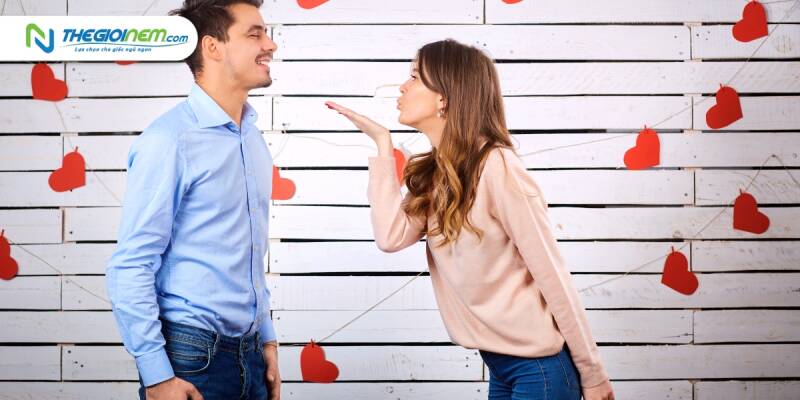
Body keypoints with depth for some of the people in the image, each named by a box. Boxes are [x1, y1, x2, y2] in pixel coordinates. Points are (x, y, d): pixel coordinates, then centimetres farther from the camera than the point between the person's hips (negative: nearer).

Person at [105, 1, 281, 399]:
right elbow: (131, 267, -14)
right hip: (191, 357, -7)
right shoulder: (170, 140, -13)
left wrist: (266, 338, 15)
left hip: (248, 355, 7)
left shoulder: (252, 139, 10)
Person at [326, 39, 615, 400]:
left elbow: (552, 275, -16)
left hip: (540, 366, -8)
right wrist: (382, 143, -4)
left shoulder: (496, 167, -17)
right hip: (499, 364, 8)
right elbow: (391, 238, -9)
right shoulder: (431, 172, 7)